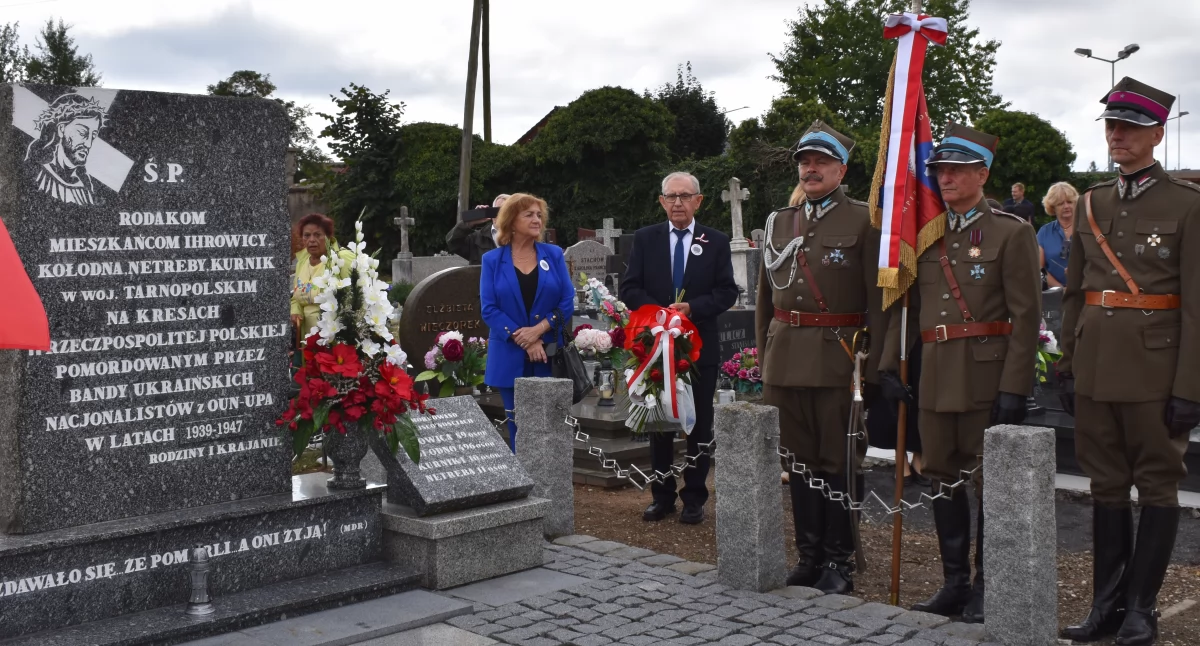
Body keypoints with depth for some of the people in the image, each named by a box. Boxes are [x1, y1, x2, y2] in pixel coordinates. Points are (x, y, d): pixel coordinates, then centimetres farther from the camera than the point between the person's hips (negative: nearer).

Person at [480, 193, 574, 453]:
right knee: (518, 426, 8)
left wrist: (538, 329, -14)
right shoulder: (492, 260, 3)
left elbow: (567, 302, 1)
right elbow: (489, 309, -5)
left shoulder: (554, 255, 6)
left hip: (549, 357, 1)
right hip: (511, 359, 0)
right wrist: (524, 341, -13)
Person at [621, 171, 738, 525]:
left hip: (701, 346, -1)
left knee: (699, 425, 5)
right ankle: (662, 496, 19)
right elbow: (629, 288, 1)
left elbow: (727, 292, -3)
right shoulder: (645, 238, 4)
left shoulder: (716, 242, 1)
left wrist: (692, 308, -18)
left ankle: (694, 497, 14)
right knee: (659, 423, 9)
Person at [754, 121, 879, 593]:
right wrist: (764, 355, 12)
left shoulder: (863, 221, 0)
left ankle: (839, 562, 11)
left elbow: (878, 296, -3)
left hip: (839, 358, -5)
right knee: (799, 459, 9)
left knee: (838, 462, 0)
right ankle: (809, 554, 20)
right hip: (786, 357, 5)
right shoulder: (778, 222, 15)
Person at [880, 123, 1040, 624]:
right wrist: (889, 365, 6)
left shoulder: (1012, 233, -5)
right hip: (935, 378, 6)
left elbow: (1026, 316, -9)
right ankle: (954, 583, 23)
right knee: (943, 481, 11)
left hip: (986, 379, -5)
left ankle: (987, 590, 14)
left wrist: (1014, 387, -15)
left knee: (990, 484, 3)